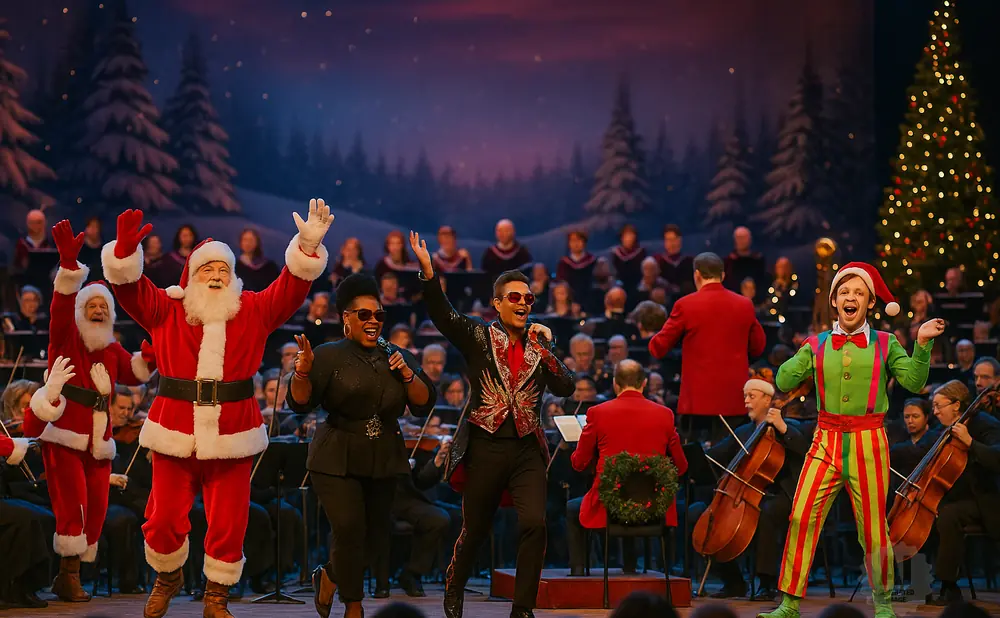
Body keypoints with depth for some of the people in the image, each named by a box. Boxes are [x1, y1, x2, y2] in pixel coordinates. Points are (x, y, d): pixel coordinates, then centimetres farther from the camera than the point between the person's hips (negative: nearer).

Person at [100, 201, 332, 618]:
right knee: (164, 520, 2)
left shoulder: (254, 311, 7)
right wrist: (125, 250, -26)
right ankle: (167, 577, 31)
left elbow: (292, 286, -1)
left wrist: (308, 247, -17)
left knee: (227, 525, 2)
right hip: (175, 435, -1)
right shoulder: (165, 310, 5)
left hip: (231, 440, 1)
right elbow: (128, 286, -6)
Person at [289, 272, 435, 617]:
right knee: (350, 528, -15)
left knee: (379, 533, 6)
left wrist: (407, 375, -9)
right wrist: (303, 370, -25)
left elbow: (424, 404, 7)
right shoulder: (329, 356, -2)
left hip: (385, 461, 5)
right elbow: (300, 403, -8)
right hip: (338, 460, -4)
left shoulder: (397, 358, 11)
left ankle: (329, 576, 32)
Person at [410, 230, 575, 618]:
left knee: (534, 524, -14)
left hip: (527, 448, 2)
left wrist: (546, 349, -9)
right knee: (475, 530, 11)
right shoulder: (478, 337, 3)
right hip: (486, 446, -2)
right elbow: (442, 314, -13)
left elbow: (566, 388, 1)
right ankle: (455, 586, 40)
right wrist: (427, 271, -27)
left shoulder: (539, 347, 10)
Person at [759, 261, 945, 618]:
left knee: (873, 532, 2)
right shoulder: (817, 345, 9)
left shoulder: (884, 344, 6)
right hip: (826, 443, 1)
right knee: (801, 519, -10)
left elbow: (914, 381, -5)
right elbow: (783, 382, 1)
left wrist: (922, 343, -18)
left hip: (868, 445, -1)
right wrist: (808, 356, -10)